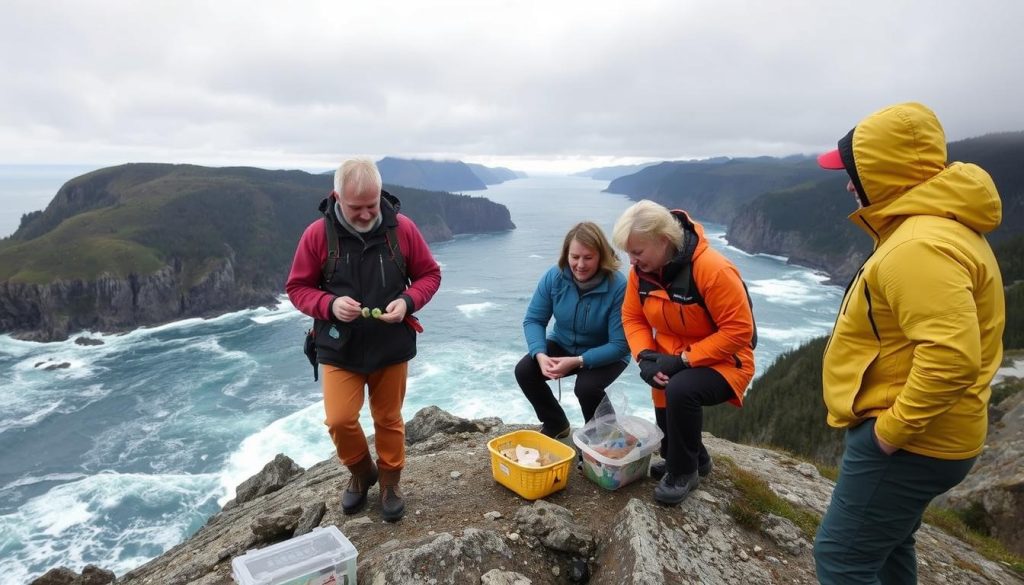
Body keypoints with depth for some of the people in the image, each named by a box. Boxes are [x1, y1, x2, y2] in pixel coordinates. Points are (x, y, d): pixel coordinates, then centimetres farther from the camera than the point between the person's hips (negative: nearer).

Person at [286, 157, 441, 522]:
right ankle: (362, 474, 27)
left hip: (392, 348, 1)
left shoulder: (402, 228, -9)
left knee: (389, 420, 12)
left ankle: (390, 484, 35)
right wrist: (330, 305, -22)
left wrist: (407, 301, -18)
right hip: (339, 351, 0)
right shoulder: (318, 234, -10)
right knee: (339, 420, -5)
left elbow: (430, 275, 1)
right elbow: (297, 289, -2)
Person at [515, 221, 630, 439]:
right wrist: (540, 354, -29)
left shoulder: (617, 286, -28)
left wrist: (577, 362, -36)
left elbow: (619, 345, -26)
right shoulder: (554, 276, -17)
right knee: (524, 370, -17)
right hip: (563, 346, 4)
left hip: (605, 355, -4)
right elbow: (533, 320, -10)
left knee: (587, 387, -33)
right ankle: (556, 424, 10)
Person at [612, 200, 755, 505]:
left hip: (722, 362, -7)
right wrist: (645, 356, -19)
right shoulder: (641, 270, -9)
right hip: (673, 362, 7)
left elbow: (738, 330, -27)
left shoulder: (712, 269, -29)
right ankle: (694, 458, 44)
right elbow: (632, 318, 0)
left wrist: (683, 360, -28)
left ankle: (684, 471, -8)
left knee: (681, 391, -32)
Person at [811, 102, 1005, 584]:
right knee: (885, 545, 26)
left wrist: (894, 428, -24)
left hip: (908, 444, -11)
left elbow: (952, 356, -35)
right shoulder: (936, 226, 10)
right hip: (913, 436, 11)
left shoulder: (920, 247, -26)